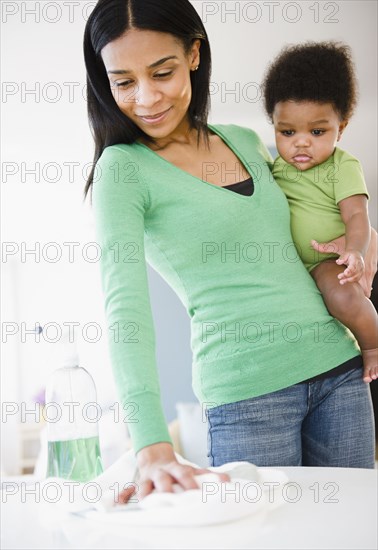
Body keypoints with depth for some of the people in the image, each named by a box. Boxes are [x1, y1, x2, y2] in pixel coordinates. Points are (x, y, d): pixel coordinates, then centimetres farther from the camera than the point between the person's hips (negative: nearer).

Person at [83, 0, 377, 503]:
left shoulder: (245, 142, 9)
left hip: (337, 367, 5)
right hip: (247, 391, -5)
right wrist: (153, 448, -31)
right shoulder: (123, 169, -6)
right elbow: (125, 307, -19)